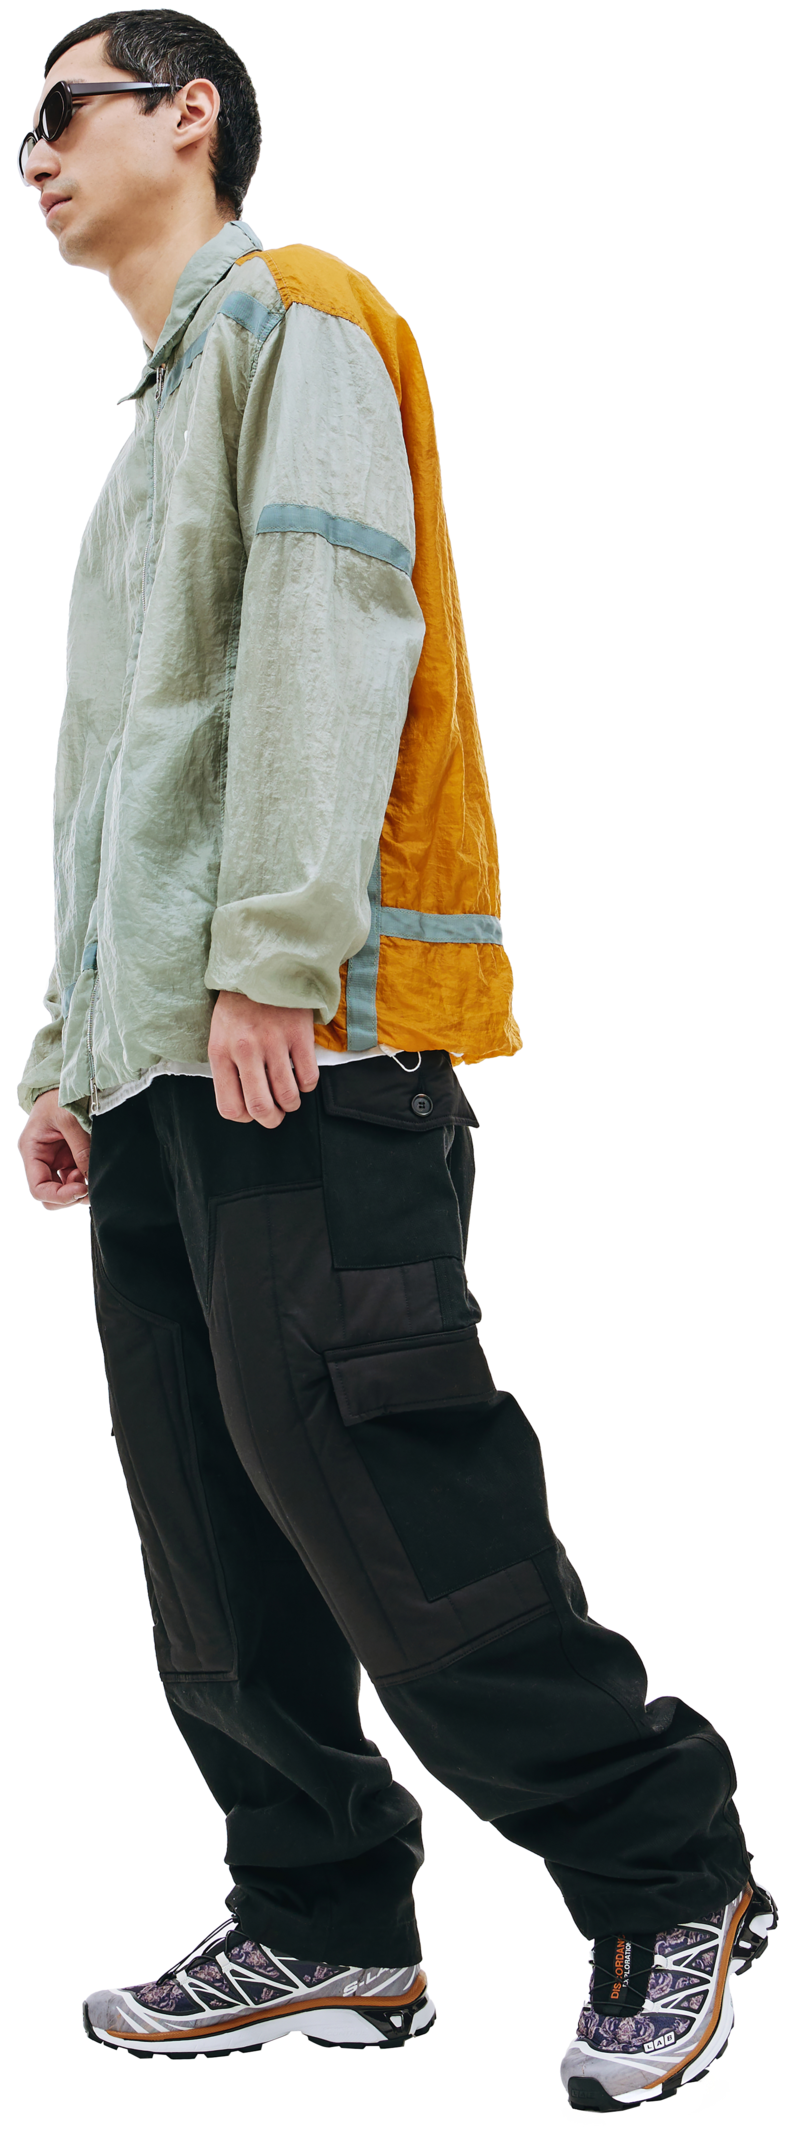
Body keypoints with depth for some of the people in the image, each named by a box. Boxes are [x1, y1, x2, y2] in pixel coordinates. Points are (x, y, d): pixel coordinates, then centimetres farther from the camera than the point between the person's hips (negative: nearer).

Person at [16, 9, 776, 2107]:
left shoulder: (295, 318, 2)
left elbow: (333, 619, -13)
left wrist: (274, 953, -22)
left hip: (304, 1034, -9)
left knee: (359, 1468, -14)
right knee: (217, 1524, 6)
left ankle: (668, 1875, -4)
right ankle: (327, 1929, 13)